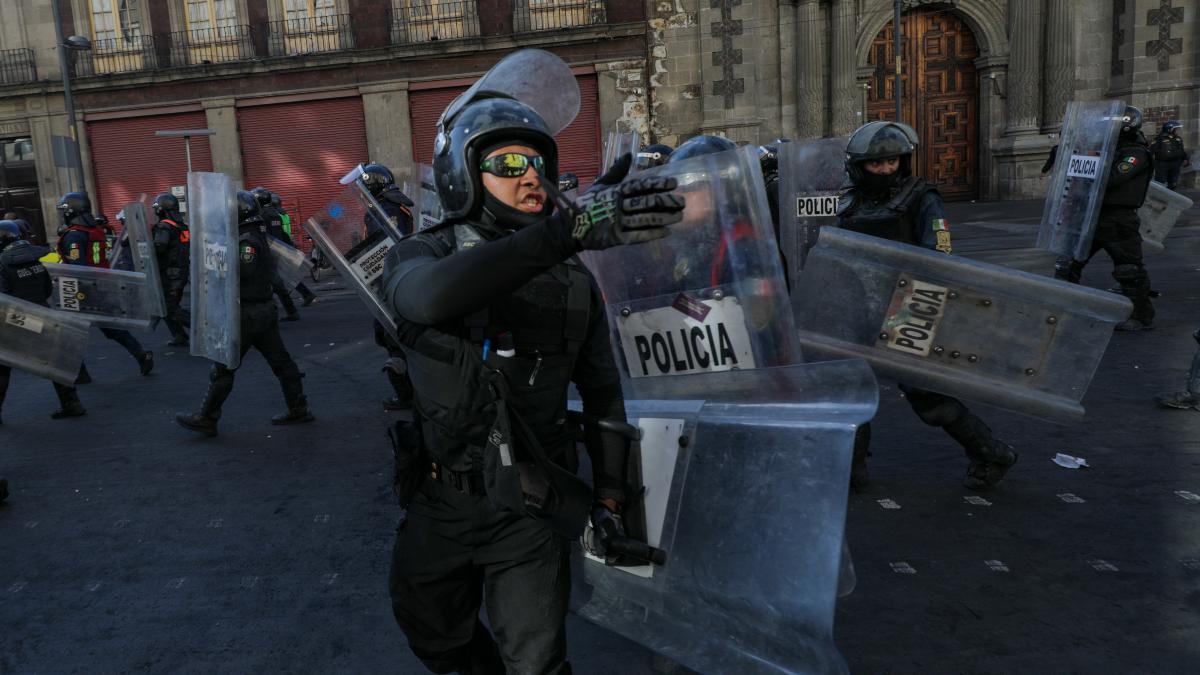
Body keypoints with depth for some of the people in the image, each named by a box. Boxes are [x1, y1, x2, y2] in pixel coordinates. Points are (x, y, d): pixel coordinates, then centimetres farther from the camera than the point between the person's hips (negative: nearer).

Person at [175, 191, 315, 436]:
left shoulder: (247, 240, -15)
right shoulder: (256, 236, 14)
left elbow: (242, 271, -27)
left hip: (248, 313, -9)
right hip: (264, 310, 9)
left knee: (223, 367, 0)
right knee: (280, 361, 10)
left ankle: (205, 419, 9)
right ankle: (298, 409, 15)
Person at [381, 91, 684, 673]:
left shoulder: (575, 282, -2)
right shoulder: (421, 254, -10)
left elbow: (602, 394, 9)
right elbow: (431, 296, -37)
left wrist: (609, 496, 5)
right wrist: (567, 228, -48)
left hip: (530, 512, 0)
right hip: (439, 508, 1)